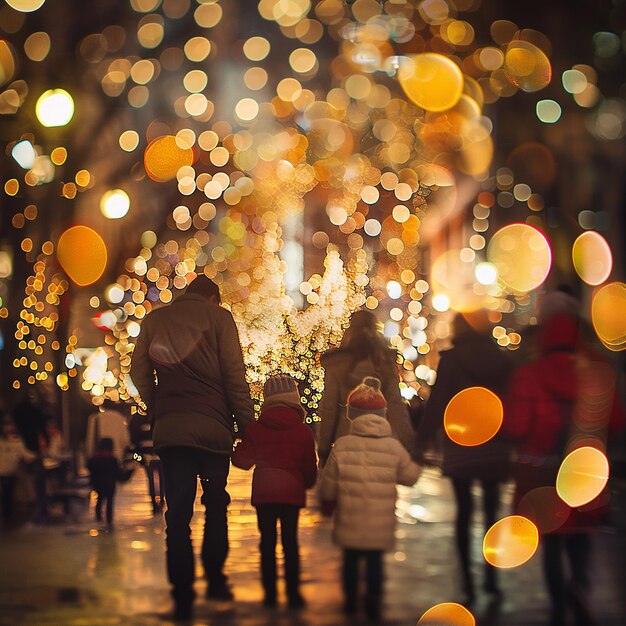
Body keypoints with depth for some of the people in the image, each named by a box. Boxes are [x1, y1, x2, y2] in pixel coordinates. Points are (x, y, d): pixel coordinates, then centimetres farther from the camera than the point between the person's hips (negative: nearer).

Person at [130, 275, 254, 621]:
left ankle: (182, 596, 2)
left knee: (177, 512, 4)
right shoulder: (218, 317, 2)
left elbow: (139, 372, 10)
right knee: (216, 504, 16)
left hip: (169, 427, 2)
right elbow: (234, 374, -3)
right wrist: (246, 423, 0)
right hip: (212, 425, -2)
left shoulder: (154, 320, 11)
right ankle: (215, 579, 14)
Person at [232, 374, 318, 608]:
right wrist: (307, 484, 20)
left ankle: (270, 594, 7)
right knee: (290, 541, 5)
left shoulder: (255, 429, -2)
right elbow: (310, 466, 1)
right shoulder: (303, 431, -4)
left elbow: (240, 459, -1)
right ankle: (293, 594, 4)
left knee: (267, 541, 7)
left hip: (263, 492, 1)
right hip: (292, 492, -1)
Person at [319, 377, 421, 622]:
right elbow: (410, 475, 6)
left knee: (351, 558, 15)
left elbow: (329, 481, 0)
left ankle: (350, 600, 23)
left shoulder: (342, 445, -6)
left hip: (350, 521, 0)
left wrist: (327, 501, 19)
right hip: (380, 524, 0)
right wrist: (418, 463, 28)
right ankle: (374, 603, 9)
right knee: (375, 560, 11)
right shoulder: (394, 447, -3)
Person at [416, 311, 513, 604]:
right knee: (491, 508, 14)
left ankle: (468, 583, -1)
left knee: (463, 510, 2)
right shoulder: (502, 360, 3)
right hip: (495, 447, 2)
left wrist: (424, 439, -3)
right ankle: (490, 576, 14)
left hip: (459, 445, -2)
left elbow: (437, 402, -9)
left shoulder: (451, 359, -6)